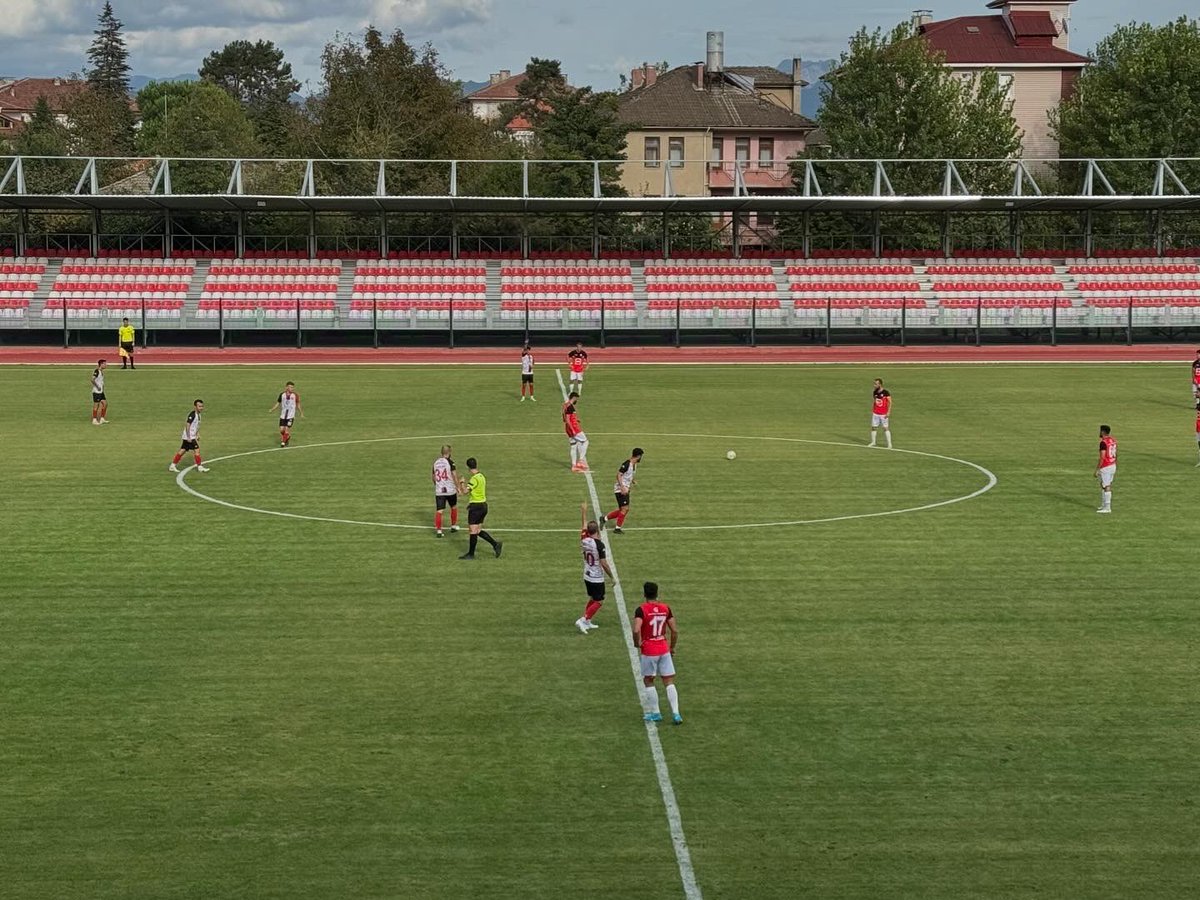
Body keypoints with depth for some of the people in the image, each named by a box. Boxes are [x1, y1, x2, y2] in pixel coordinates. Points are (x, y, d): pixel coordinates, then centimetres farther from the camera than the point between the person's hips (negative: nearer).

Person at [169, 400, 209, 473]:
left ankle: (173, 466, 16)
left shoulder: (198, 415, 11)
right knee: (196, 450, -7)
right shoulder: (192, 415, -18)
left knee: (182, 451, 11)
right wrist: (188, 437, -24)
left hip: (192, 437, 9)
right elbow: (187, 425, -22)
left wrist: (197, 435, 19)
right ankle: (199, 467, 0)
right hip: (189, 437, -9)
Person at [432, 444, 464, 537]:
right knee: (454, 507, 21)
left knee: (439, 511, 1)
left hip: (439, 491, 3)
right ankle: (453, 526, 31)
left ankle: (438, 530, -7)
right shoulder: (450, 462, -9)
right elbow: (455, 475, -15)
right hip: (450, 490, -3)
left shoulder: (436, 462, 6)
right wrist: (459, 487, -7)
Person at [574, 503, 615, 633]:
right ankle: (583, 620, -7)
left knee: (592, 599, 22)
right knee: (598, 602, 4)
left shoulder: (584, 540, -5)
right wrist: (612, 577, -11)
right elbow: (604, 564, -22)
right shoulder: (599, 544, -23)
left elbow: (583, 526, 16)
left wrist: (583, 511, 26)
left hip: (587, 577, 7)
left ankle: (587, 622, 23)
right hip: (597, 578, -7)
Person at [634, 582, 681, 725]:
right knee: (669, 681, 7)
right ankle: (676, 714, 0)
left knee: (648, 681, 13)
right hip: (664, 649, 4)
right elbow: (675, 630, 3)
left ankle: (655, 713, 15)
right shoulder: (665, 608, 2)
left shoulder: (641, 610, -12)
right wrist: (672, 647, 17)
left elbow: (636, 630, -25)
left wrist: (637, 643, -6)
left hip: (649, 651, -4)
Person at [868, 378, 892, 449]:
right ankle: (873, 442, 17)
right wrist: (872, 410, 13)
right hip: (875, 413, 5)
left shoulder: (885, 392, -12)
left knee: (885, 428, -2)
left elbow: (890, 402, -10)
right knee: (873, 427, 5)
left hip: (883, 414, -5)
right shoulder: (875, 392, 4)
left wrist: (888, 412, -15)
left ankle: (889, 444, 4)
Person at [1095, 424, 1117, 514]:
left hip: (1105, 468, -9)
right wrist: (1115, 469, 24)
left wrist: (1097, 470, -16)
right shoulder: (1113, 440, 9)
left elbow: (1102, 458, -21)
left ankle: (1107, 508, 1)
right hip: (1112, 466, 9)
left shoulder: (1103, 442, -17)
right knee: (1103, 486, 18)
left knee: (1106, 487, -3)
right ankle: (1103, 505, 24)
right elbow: (1115, 455, 16)